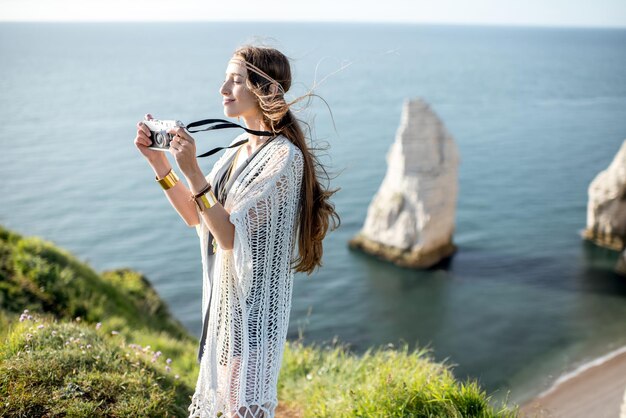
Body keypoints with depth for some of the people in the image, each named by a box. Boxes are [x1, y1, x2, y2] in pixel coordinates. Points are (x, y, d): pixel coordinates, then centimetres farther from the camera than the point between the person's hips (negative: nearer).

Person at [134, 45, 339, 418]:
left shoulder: (284, 156, -19)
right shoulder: (241, 149, 7)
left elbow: (230, 234, -23)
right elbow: (195, 216, 11)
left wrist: (192, 171, -27)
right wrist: (158, 160, 3)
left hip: (254, 305, -8)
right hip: (224, 295, 8)